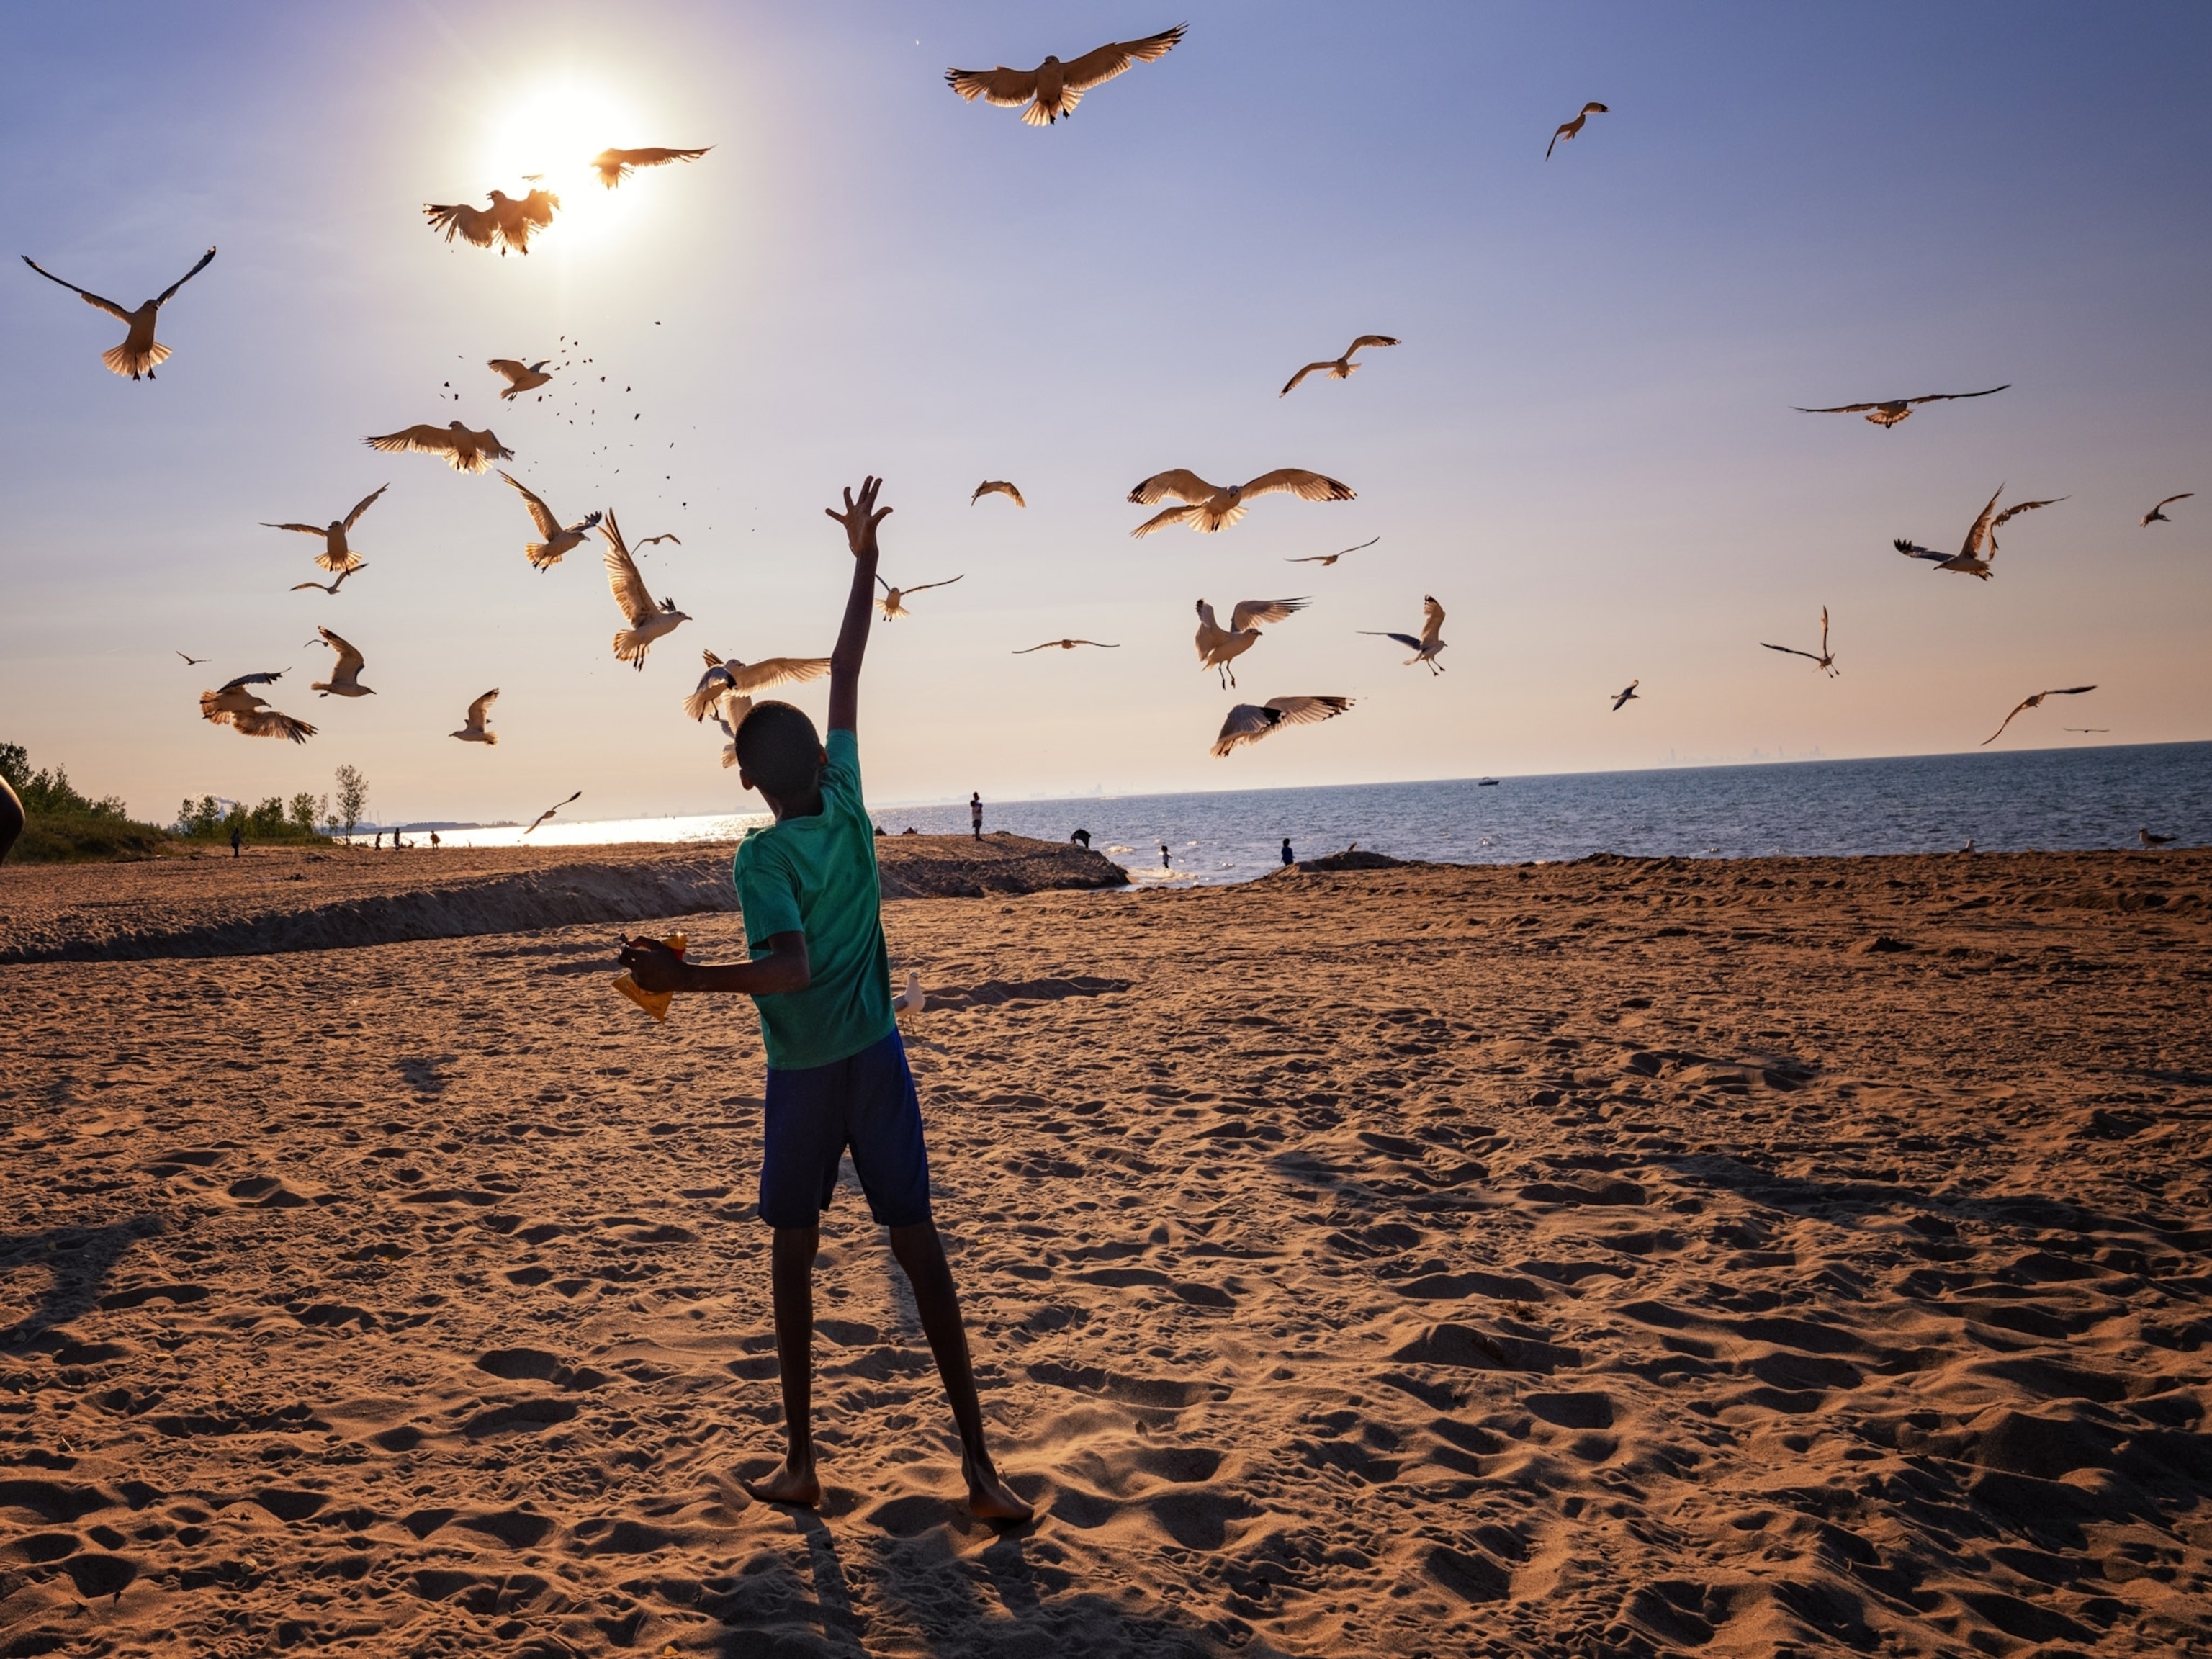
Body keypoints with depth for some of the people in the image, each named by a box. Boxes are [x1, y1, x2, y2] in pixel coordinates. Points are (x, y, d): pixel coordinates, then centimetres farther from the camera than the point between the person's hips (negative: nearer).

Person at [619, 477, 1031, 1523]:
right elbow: (845, 675, 7)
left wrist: (683, 978, -24)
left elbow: (790, 969, -29)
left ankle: (800, 1459, 15)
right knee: (919, 1248, 3)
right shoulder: (847, 806, -3)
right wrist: (864, 558, 14)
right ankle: (977, 1459, 1)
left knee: (793, 1256, 12)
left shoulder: (762, 857, -14)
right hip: (878, 1061, 3)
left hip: (803, 1075, -3)